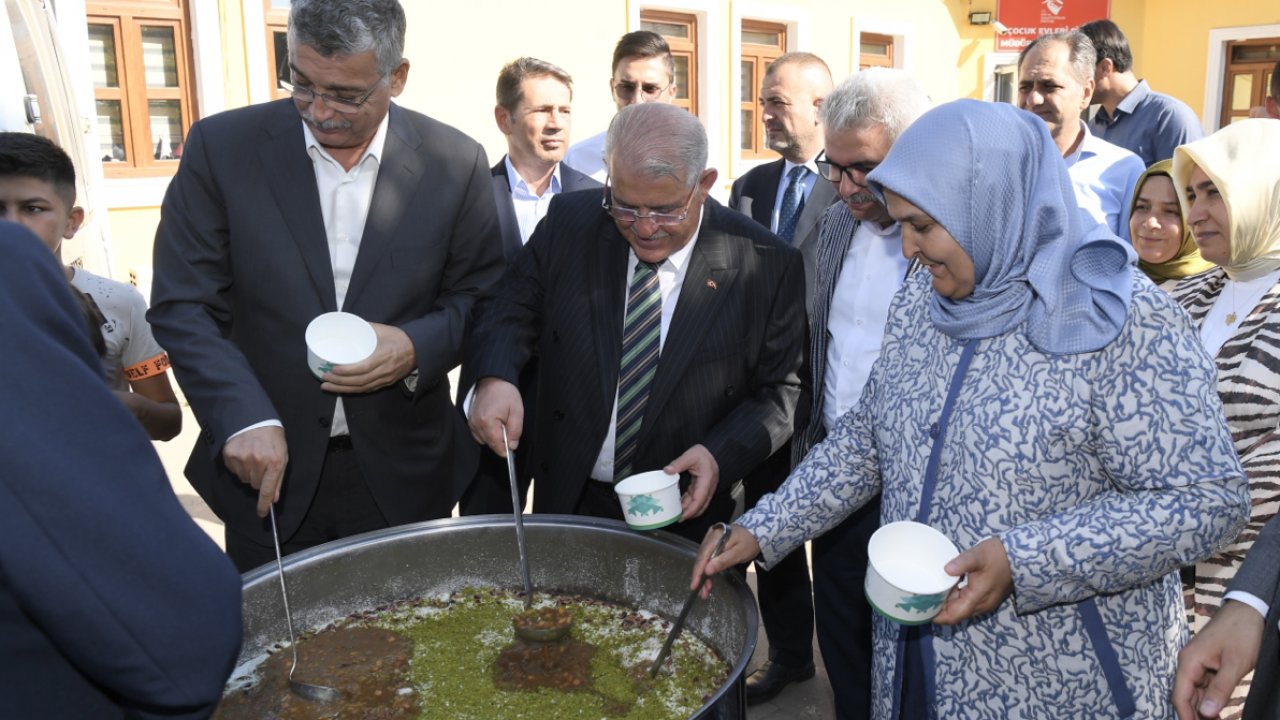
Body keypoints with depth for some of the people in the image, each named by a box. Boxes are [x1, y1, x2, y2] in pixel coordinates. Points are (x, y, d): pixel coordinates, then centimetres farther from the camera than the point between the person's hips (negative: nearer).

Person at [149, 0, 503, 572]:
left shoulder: (455, 163, -6)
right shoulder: (221, 146, -7)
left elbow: (480, 296, 2)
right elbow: (182, 305, -7)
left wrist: (418, 348, -18)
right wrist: (245, 419, -20)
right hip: (268, 468, 0)